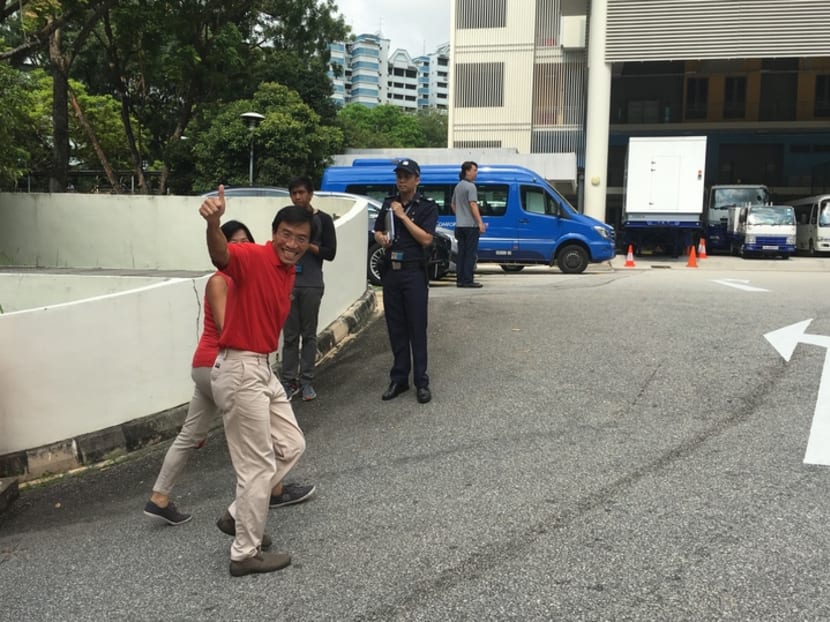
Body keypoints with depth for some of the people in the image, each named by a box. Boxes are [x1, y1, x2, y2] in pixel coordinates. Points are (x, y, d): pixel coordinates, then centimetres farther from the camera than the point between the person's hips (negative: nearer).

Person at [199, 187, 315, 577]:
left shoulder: (288, 272, 10)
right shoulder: (254, 258, -17)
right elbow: (221, 255, -39)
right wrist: (213, 224, -59)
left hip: (262, 368, 9)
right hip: (239, 371, -9)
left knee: (291, 446, 18)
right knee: (258, 465, 0)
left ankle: (238, 515, 29)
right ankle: (246, 554, 15)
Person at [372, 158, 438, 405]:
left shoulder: (427, 206, -2)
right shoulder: (389, 203, 13)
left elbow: (426, 239, -12)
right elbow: (377, 231, 19)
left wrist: (403, 216, -14)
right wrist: (381, 238, -4)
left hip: (414, 272, -5)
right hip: (390, 271, 5)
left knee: (417, 329, -2)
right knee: (395, 328, 8)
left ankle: (421, 382, 3)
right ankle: (399, 379, 16)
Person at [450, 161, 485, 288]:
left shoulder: (458, 186, 15)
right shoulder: (470, 186, -12)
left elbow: (453, 205, 24)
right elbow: (473, 205, -20)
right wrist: (480, 222, -20)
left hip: (460, 225, 8)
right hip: (470, 225, -8)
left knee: (461, 253, 10)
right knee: (470, 253, -5)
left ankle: (460, 280, 11)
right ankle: (468, 280, -5)